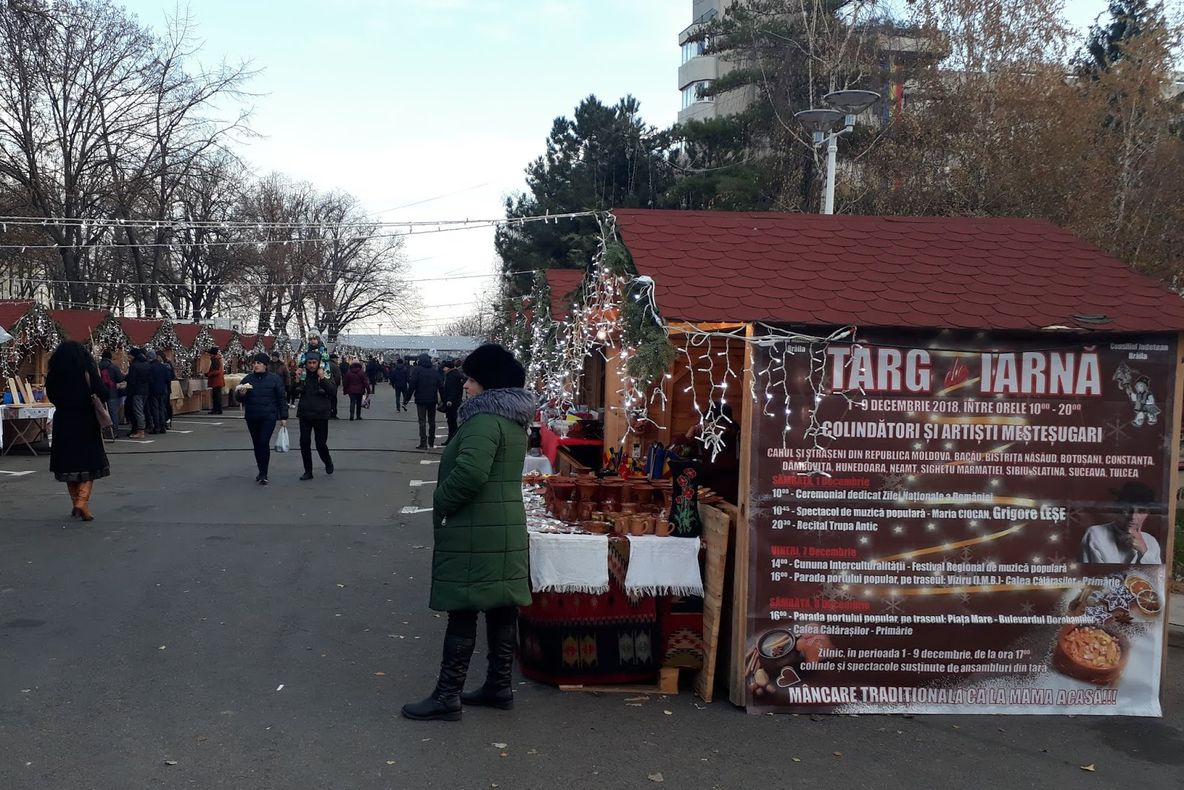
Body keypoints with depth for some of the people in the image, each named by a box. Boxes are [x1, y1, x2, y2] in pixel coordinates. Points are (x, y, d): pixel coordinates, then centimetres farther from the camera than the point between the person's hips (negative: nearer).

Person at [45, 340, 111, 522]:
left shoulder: (53, 376, -2)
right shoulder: (88, 373, -12)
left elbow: (52, 397, 10)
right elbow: (104, 396, -14)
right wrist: (98, 379, 2)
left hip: (63, 424, 3)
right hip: (86, 423, -3)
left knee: (69, 463, 13)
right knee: (89, 462, 5)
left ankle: (76, 504, 18)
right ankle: (82, 501, -12)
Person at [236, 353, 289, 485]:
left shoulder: (275, 379, -2)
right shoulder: (248, 379, 6)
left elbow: (282, 398, 0)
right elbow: (239, 399, 9)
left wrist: (283, 417, -3)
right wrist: (240, 394, -15)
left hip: (268, 417, -4)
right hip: (252, 418, 4)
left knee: (264, 443, -14)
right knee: (256, 444, 12)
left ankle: (263, 474, -11)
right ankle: (261, 471, 25)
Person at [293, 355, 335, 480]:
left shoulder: (325, 375, -3)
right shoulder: (303, 375, 5)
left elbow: (332, 390, -16)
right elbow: (294, 393, 6)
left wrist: (322, 378, -22)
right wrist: (297, 381, -9)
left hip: (321, 415, -3)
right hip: (305, 415, 3)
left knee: (321, 444, 1)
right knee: (304, 443, 2)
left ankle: (328, 462, 31)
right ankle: (308, 471, 13)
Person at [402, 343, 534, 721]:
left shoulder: (485, 419, -17)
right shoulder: (513, 419, 14)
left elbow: (470, 472, -29)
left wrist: (440, 502, -13)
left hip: (475, 532, -10)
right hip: (507, 526, 10)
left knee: (462, 613, -3)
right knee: (501, 609, 13)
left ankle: (447, 696, 4)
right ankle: (499, 686, 23)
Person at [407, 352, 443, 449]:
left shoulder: (417, 370, -6)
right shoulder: (435, 370, 7)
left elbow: (412, 385, -12)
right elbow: (441, 386, 6)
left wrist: (407, 398, -7)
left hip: (421, 399, -4)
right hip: (432, 400, 4)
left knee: (422, 421, -3)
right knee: (432, 421, 15)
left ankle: (423, 443, -10)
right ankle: (431, 442, 24)